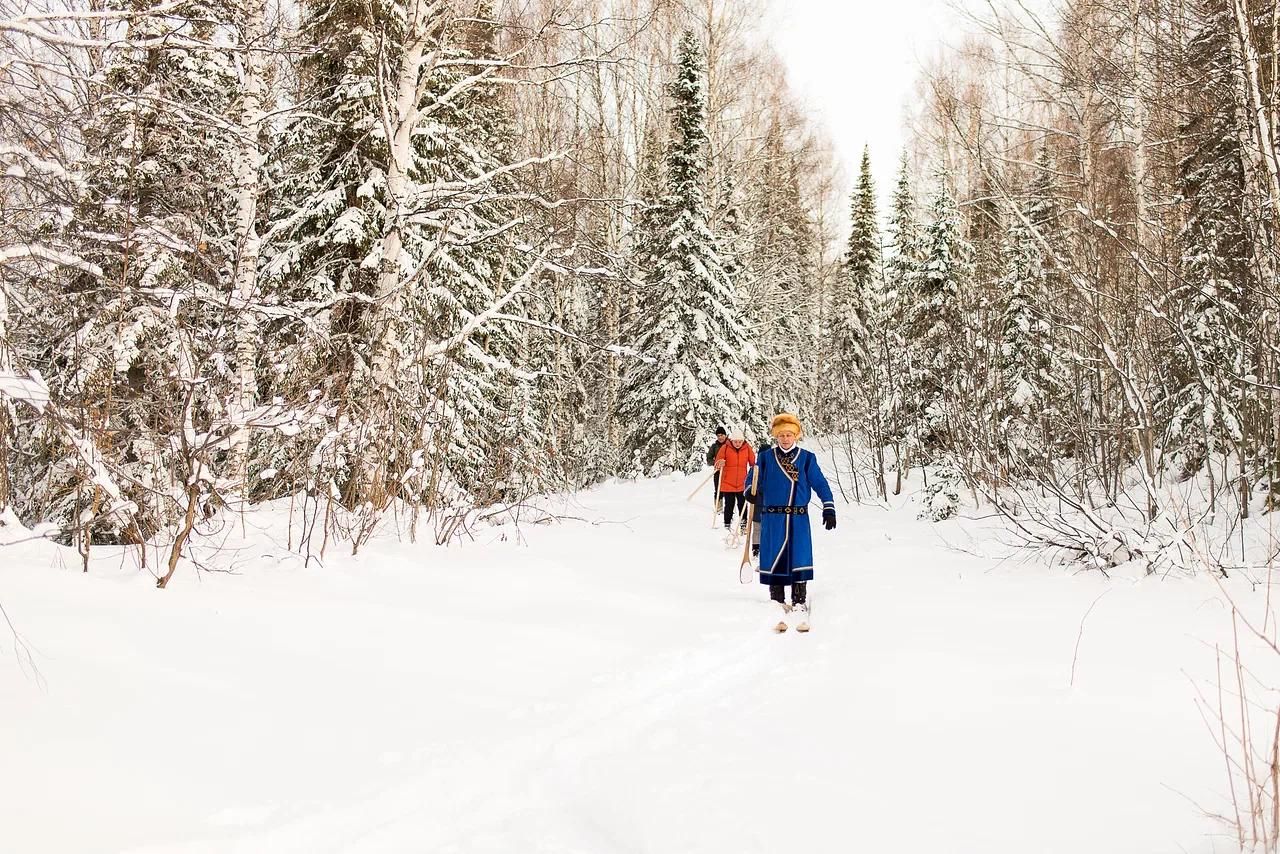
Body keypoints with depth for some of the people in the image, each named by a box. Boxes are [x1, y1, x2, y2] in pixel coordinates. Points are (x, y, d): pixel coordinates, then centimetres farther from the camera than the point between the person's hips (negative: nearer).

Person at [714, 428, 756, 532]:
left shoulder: (747, 448, -3)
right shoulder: (725, 447, -7)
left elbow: (753, 462, 1)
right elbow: (717, 463, -4)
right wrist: (720, 464, -26)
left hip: (742, 483, 1)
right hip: (727, 483, -1)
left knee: (742, 504, 8)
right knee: (729, 505, 6)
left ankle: (744, 523, 20)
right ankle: (727, 524, 17)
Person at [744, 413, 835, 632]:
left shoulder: (807, 458, 4)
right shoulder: (766, 457, 5)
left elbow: (820, 483, 3)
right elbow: (754, 478, 7)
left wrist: (829, 508, -4)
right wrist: (751, 491, -15)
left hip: (798, 519, -1)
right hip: (772, 518, 1)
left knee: (800, 558, -3)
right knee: (774, 559, 4)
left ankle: (799, 602, 7)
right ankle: (777, 602, 16)